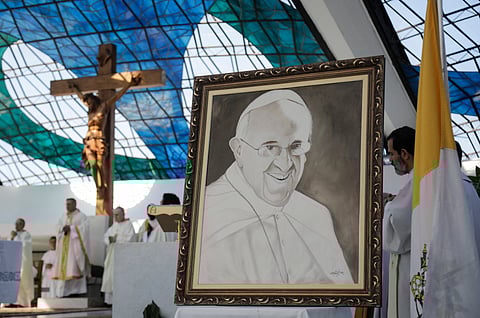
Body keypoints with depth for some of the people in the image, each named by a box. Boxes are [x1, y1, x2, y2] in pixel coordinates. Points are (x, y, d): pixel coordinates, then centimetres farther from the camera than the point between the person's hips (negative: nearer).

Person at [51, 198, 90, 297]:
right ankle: (64, 291, 0)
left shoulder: (81, 216, 3)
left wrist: (71, 228, -15)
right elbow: (58, 228, 11)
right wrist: (63, 228, -10)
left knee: (74, 268, -13)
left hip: (75, 244, -5)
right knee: (63, 267, -1)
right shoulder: (63, 217, 19)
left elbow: (83, 228, -9)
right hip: (64, 244, 5)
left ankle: (76, 290, -13)